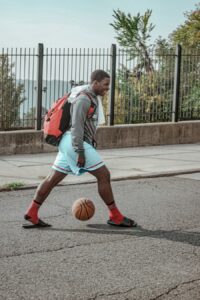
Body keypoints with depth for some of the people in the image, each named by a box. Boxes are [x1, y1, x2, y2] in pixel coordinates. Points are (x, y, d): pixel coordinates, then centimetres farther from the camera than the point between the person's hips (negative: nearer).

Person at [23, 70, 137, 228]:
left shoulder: (93, 98, 18)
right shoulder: (84, 99, -14)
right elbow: (76, 126, -21)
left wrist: (90, 148, 25)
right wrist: (80, 152, -23)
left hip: (69, 143, 10)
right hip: (76, 143, -10)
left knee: (53, 179, 9)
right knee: (104, 175, -5)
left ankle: (32, 214, 11)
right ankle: (115, 216, 2)